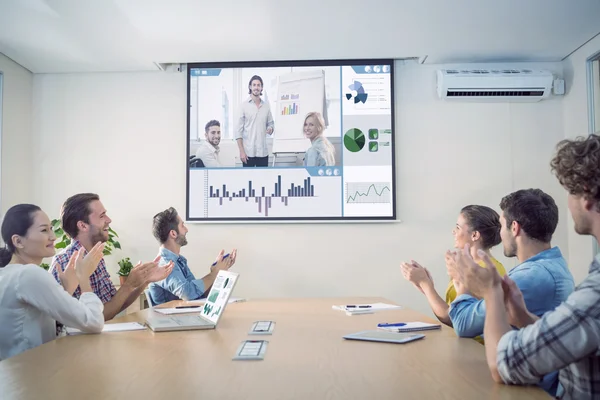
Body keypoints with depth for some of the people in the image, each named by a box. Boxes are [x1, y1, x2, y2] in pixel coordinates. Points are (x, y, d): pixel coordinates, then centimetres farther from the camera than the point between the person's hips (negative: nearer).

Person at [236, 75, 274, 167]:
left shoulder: (266, 106, 9)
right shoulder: (243, 106, -1)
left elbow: (271, 123, 18)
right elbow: (239, 130, -4)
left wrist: (270, 129, -7)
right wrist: (241, 151, -10)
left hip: (263, 152, 3)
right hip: (248, 152, -3)